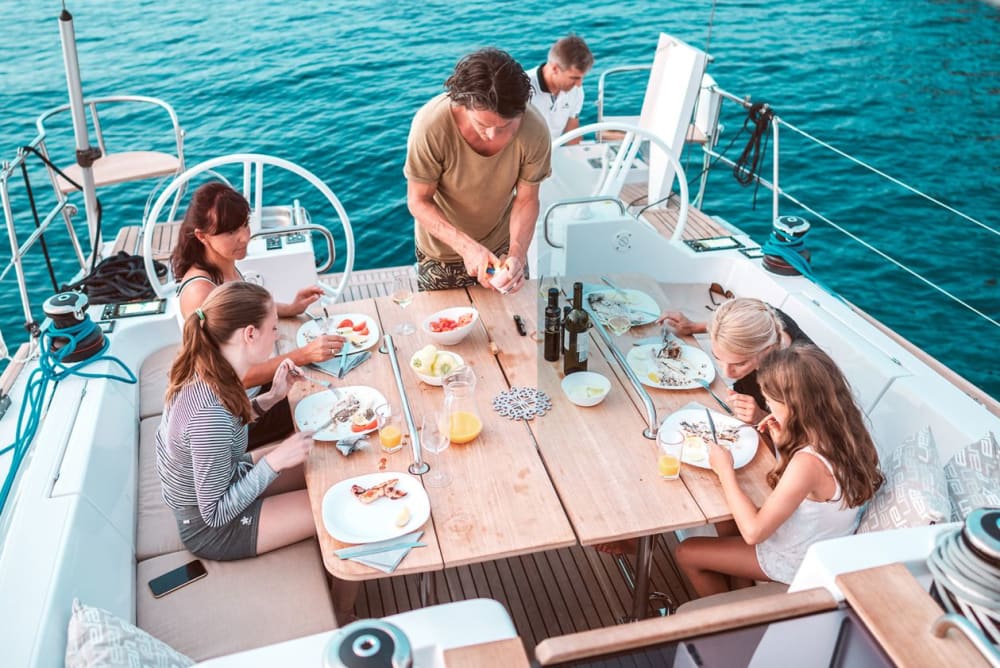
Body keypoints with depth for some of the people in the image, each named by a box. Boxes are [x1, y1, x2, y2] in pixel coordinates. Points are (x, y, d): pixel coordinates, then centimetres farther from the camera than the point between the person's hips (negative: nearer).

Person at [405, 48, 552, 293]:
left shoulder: (534, 130, -28)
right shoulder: (431, 124, -33)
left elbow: (526, 199, -15)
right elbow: (418, 201, -23)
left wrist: (517, 253, -33)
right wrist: (466, 245, -37)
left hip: (502, 246, 2)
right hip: (442, 250, -1)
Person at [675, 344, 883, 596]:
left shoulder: (808, 463, -38)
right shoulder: (845, 432, -13)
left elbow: (753, 532, -30)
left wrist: (725, 470, -22)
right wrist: (785, 443, -8)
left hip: (795, 561, -8)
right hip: (825, 549, 8)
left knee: (686, 553, 5)